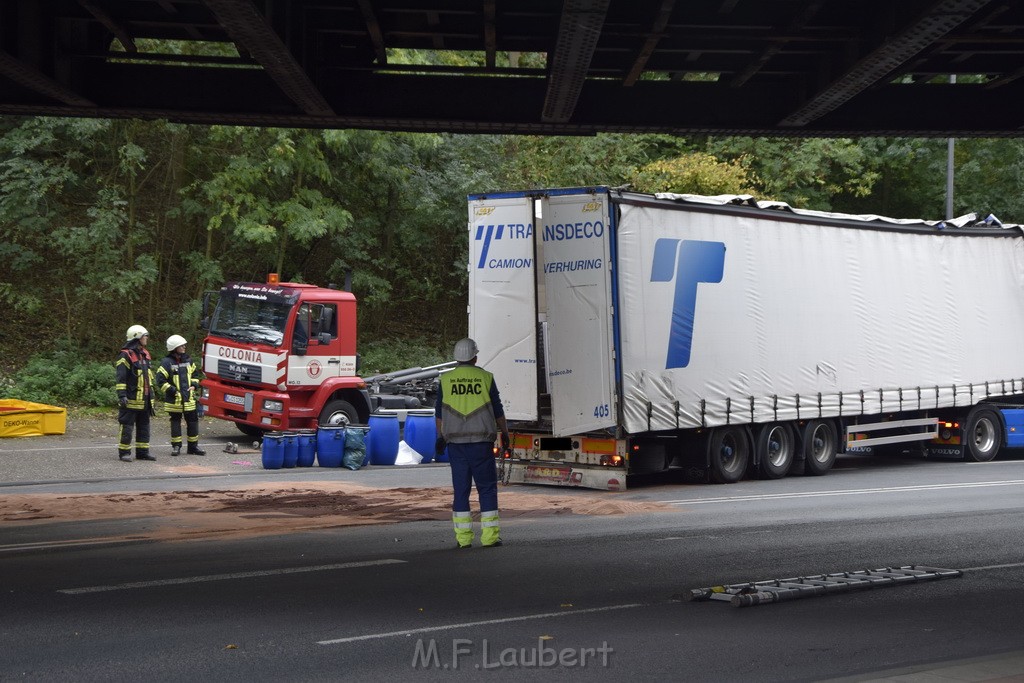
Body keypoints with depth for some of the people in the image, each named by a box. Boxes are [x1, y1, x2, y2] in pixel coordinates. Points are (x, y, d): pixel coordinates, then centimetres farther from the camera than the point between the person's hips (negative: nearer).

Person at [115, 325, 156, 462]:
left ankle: (142, 452, 18)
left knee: (144, 426, 12)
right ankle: (124, 452, 3)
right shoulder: (126, 356, -12)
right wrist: (122, 395, -22)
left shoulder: (145, 354, 15)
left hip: (144, 400, 9)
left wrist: (151, 395, 23)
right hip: (131, 400, -9)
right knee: (127, 426, -3)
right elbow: (121, 378, -16)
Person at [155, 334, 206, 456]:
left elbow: (195, 374, 23)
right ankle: (176, 446, 14)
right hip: (174, 400, -5)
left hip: (189, 399, 5)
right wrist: (173, 391, -14)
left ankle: (193, 446, 15)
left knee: (193, 422, 6)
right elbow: (160, 381, -11)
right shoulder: (167, 362, -9)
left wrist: (194, 385, 7)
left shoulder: (188, 360, 9)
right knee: (175, 423, 6)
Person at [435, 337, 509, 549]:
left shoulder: (446, 380, 3)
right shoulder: (485, 378, -1)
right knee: (487, 488, 4)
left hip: (455, 442, 2)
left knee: (461, 488, 6)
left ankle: (463, 537, 5)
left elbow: (439, 414, 8)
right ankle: (489, 535, 1)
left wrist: (441, 437, 20)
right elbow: (498, 411, 3)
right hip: (481, 442, -2)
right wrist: (505, 434, 16)